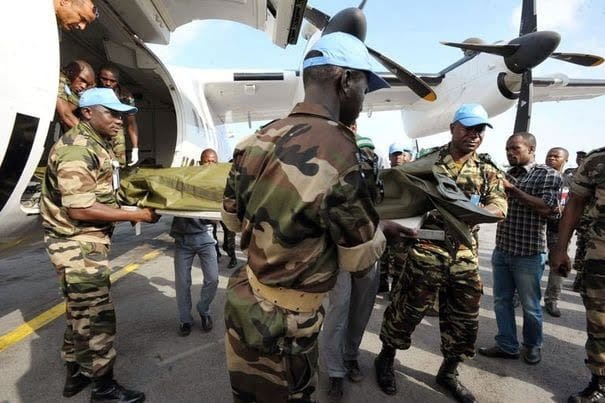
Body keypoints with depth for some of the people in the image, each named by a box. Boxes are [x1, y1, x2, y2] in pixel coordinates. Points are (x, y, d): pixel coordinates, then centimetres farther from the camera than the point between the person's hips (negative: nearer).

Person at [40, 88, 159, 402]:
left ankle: (76, 375, 37)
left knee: (81, 311, 20)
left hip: (89, 241, 10)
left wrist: (129, 206, 3)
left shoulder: (98, 145, 12)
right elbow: (80, 209, -25)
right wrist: (136, 215, -21)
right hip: (77, 244, -10)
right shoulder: (77, 149, -20)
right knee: (96, 316, 0)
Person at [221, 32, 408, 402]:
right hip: (280, 326, -7)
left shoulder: (260, 138, -4)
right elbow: (360, 260, -15)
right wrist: (381, 229, 5)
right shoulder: (338, 152, -27)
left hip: (245, 303, 7)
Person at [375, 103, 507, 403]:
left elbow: (500, 205, -1)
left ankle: (448, 372, 34)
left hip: (465, 252, 4)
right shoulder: (428, 160, 1)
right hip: (426, 247, -4)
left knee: (464, 316, 12)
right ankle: (385, 358, 28)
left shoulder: (486, 169, 10)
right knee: (408, 308, 4)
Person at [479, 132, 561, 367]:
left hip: (529, 254, -5)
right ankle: (507, 346, 25)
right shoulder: (506, 175, 11)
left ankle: (532, 346, 32)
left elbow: (546, 208, -18)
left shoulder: (548, 175, -5)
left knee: (530, 305, 10)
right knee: (502, 301, 11)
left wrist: (512, 189, -19)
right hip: (502, 250, 5)